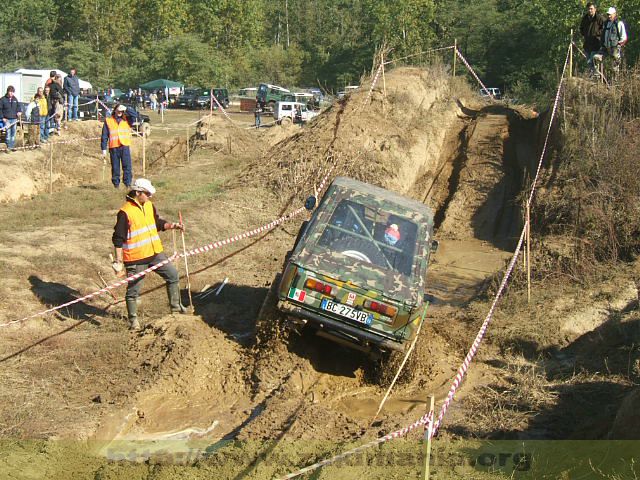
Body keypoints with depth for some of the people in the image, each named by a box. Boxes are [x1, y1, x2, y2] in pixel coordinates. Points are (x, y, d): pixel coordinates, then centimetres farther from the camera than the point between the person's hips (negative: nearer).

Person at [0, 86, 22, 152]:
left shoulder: (15, 99, 9)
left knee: (13, 133, 8)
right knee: (8, 133, -9)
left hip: (14, 119, 5)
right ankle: (8, 147, -2)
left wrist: (19, 112, 3)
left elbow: (18, 106, 22)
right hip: (7, 119, -5)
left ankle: (12, 146, 17)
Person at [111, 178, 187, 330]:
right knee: (133, 289, 4)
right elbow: (118, 239, -15)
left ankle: (176, 306, 27)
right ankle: (133, 319, 20)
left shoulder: (149, 206, 6)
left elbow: (158, 223, 21)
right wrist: (119, 262, -17)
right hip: (136, 259, -7)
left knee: (172, 274, 11)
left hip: (155, 253, 7)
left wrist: (172, 225, 2)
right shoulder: (125, 212, -17)